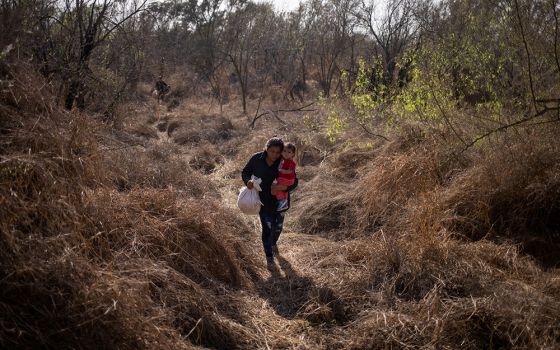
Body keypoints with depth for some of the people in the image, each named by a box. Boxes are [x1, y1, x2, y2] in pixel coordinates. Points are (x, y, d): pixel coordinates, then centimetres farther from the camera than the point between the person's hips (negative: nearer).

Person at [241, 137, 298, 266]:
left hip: (280, 201, 1)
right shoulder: (256, 159, -16)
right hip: (264, 201, -1)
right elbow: (245, 172, -2)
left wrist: (283, 187, -35)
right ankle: (269, 256, 22)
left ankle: (273, 242, 54)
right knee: (267, 228, -1)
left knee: (278, 226, 19)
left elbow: (294, 182, -15)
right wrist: (248, 181, -24)